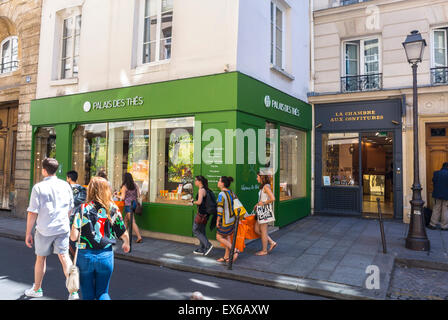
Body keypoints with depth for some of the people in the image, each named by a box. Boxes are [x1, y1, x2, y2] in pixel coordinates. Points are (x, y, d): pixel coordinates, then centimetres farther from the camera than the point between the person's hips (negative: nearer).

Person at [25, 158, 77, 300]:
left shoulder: (38, 187, -9)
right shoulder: (65, 185, 3)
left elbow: (32, 213, -10)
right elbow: (70, 209, 11)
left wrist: (28, 233, -2)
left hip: (44, 229, -2)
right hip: (62, 228, 2)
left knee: (41, 258, 15)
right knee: (64, 256, 1)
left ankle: (37, 289, 33)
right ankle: (73, 290, -6)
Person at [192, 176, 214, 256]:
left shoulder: (201, 190, -15)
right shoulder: (205, 190, 13)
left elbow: (199, 202, -24)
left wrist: (193, 202, -6)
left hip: (201, 213, -9)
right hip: (205, 213, 9)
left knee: (195, 230, 0)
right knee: (202, 231, 15)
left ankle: (208, 245, -5)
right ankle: (201, 249, 21)